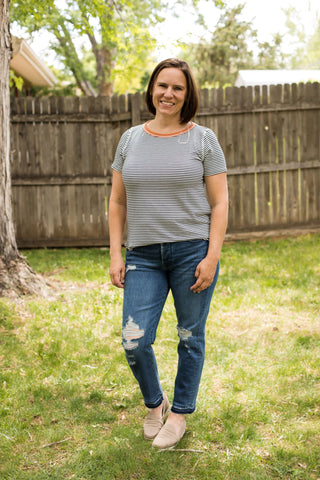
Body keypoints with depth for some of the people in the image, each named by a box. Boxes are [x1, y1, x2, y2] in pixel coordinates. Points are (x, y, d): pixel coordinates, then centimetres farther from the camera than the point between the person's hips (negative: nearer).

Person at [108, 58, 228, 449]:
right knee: (134, 342, -4)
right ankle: (153, 403, 25)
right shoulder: (130, 139, 10)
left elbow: (219, 203, -1)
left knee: (190, 337, 8)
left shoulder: (203, 139, 1)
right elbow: (117, 202, 11)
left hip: (193, 251, -2)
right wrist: (115, 254, 3)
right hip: (144, 256, 2)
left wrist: (212, 258, -10)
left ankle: (180, 412, 29)